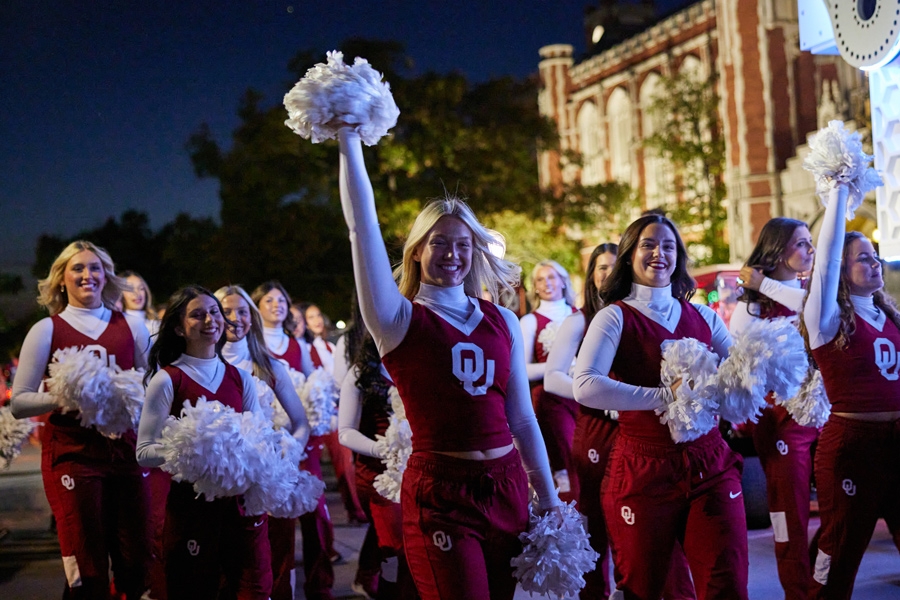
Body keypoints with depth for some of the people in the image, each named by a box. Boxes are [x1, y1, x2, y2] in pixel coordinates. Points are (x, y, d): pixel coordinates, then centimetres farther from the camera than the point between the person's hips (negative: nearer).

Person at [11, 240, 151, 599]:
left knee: (135, 563, 4)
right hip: (72, 453, -3)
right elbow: (19, 403, -2)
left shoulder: (132, 327, 10)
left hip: (125, 450, 3)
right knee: (87, 571, -2)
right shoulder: (47, 330, 2)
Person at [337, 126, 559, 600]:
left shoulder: (503, 322, 10)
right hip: (440, 492, -4)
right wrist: (349, 140, -11)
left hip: (507, 486, 5)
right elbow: (362, 224, -10)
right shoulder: (399, 320, -1)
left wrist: (548, 498, 12)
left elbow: (522, 418, 13)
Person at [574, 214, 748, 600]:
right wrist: (663, 396, -25)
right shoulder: (615, 316, -3)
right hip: (643, 473, -3)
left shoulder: (703, 317, 11)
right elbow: (585, 387, -20)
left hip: (710, 466, 4)